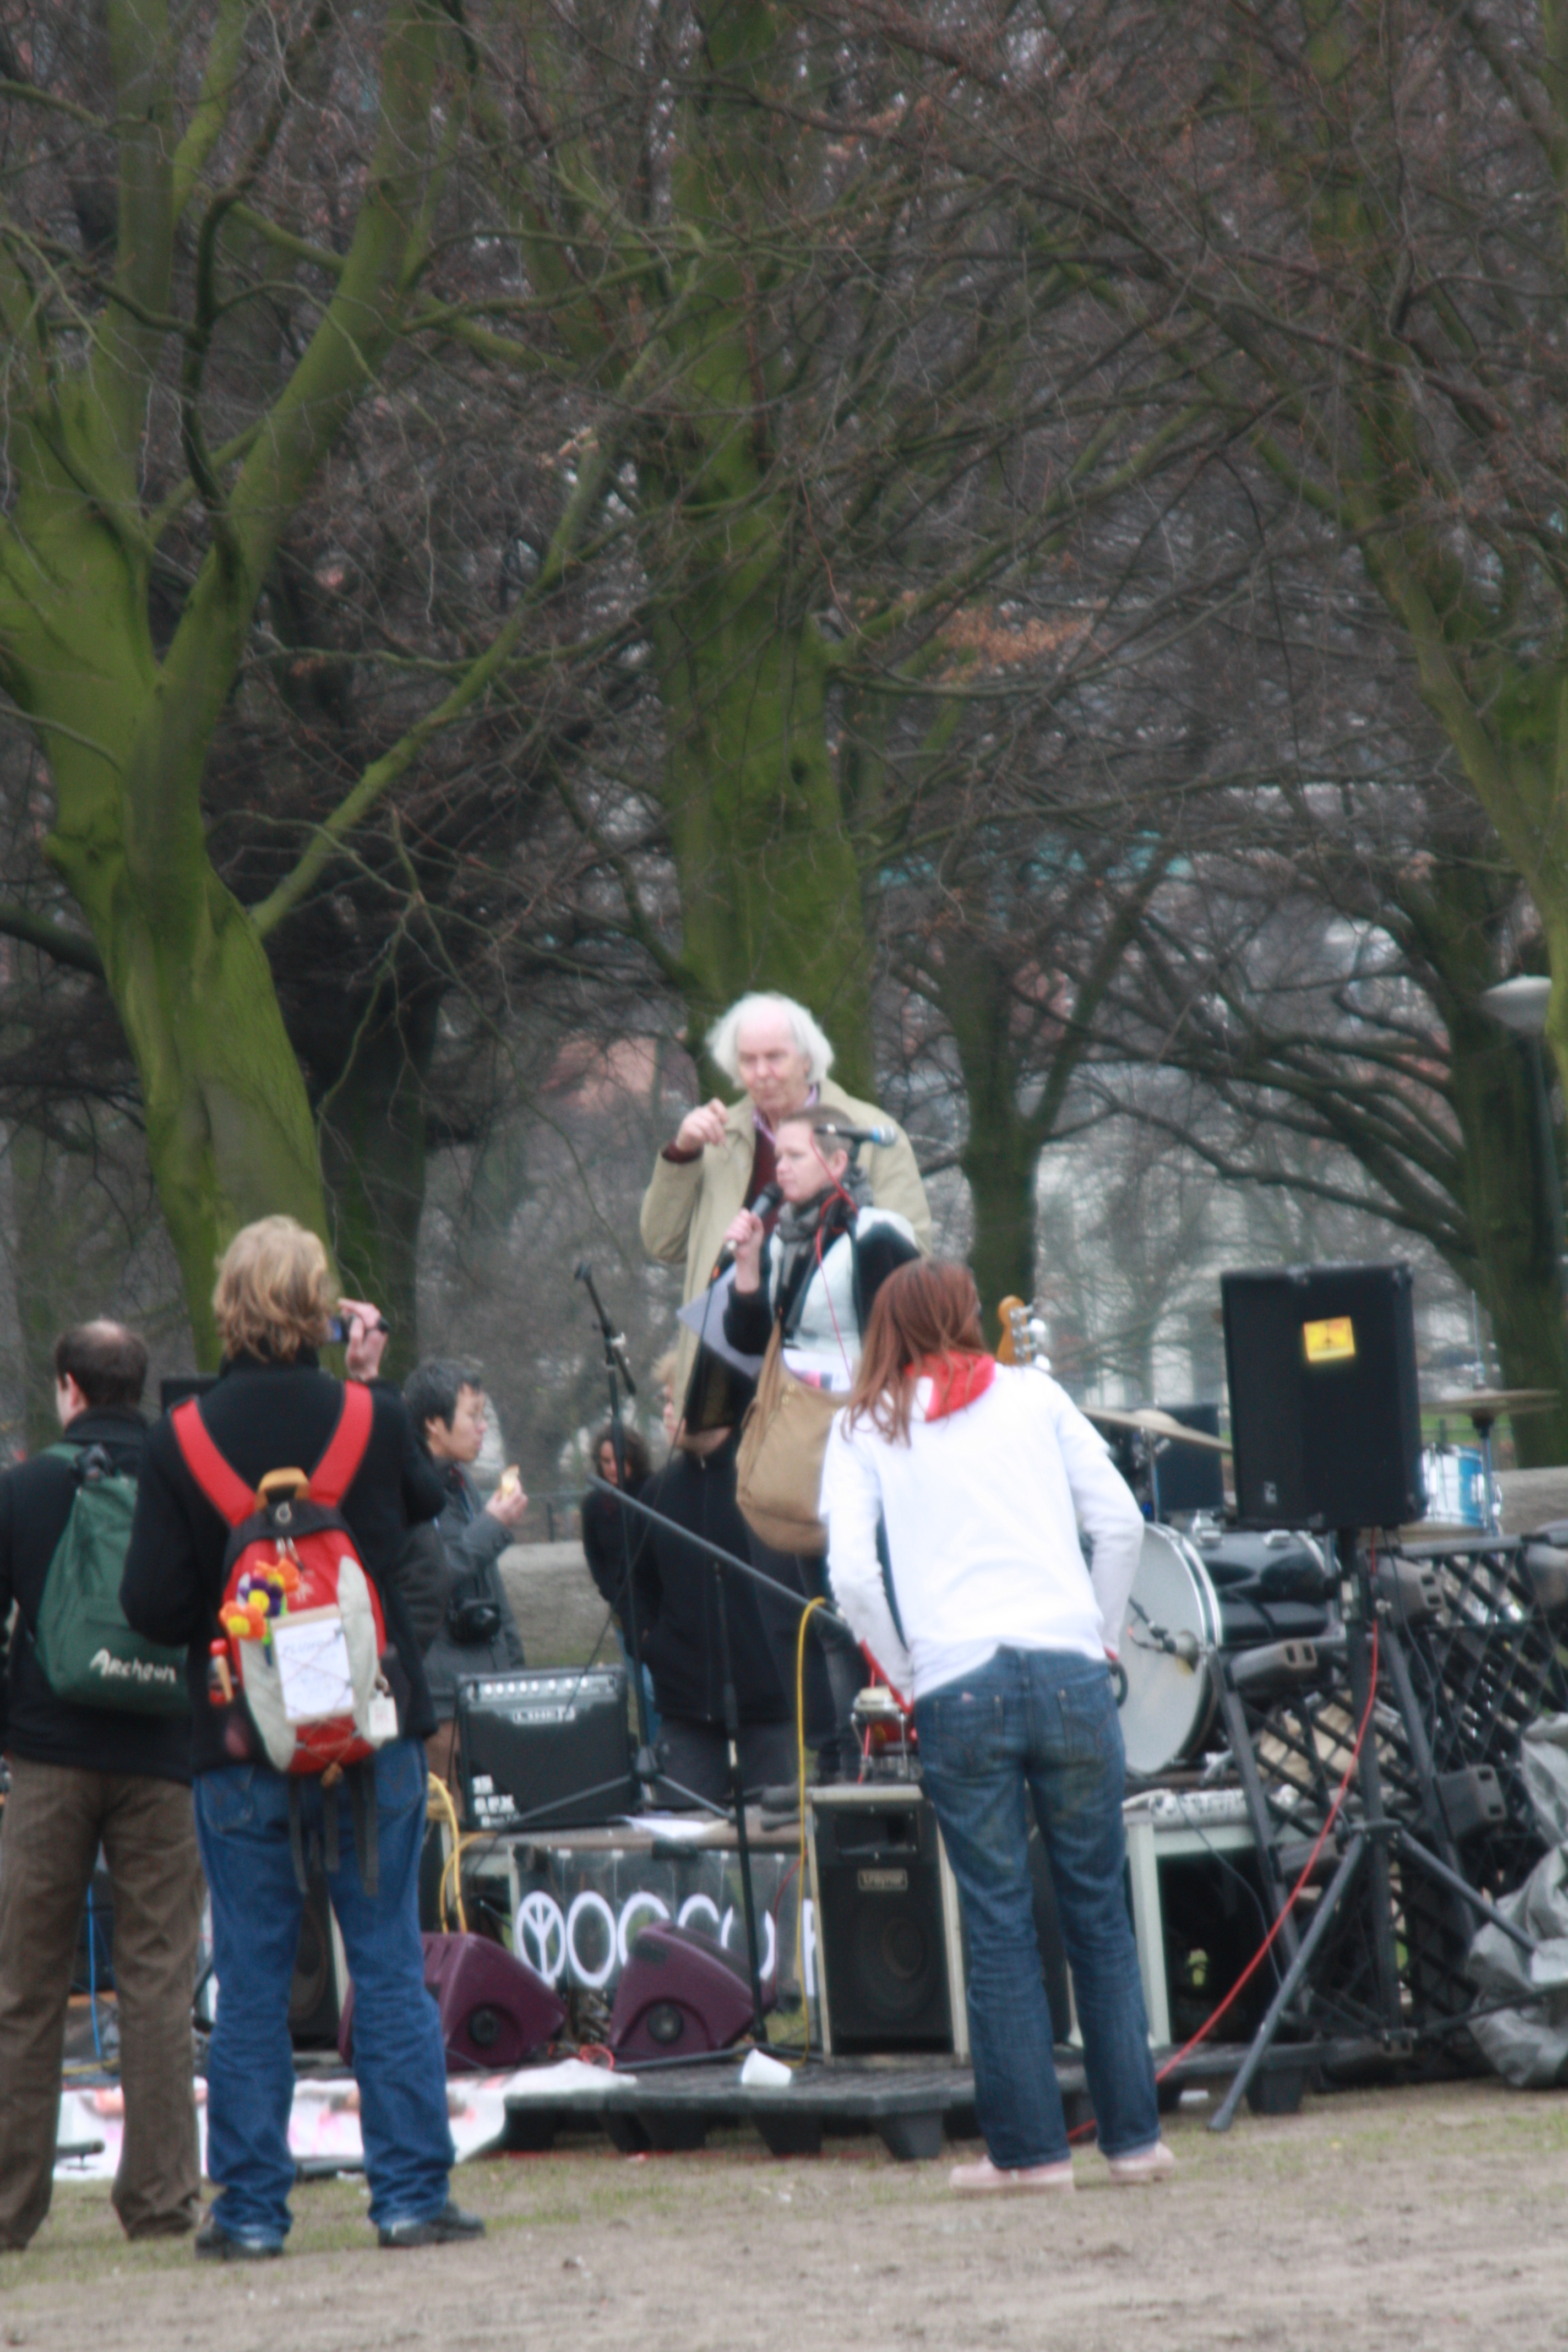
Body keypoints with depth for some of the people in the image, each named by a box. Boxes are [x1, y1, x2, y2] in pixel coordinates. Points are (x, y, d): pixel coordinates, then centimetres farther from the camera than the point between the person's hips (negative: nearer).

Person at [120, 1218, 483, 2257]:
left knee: (251, 1983, 6)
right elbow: (432, 1508, 15)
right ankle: (412, 2194, 5)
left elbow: (152, 1606, -8)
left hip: (242, 1744, 0)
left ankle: (252, 2209, 7)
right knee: (391, 1968, 6)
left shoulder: (181, 1442, -7)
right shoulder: (374, 1421, -6)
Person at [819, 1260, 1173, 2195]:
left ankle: (1030, 2147, 3)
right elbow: (1120, 1522, 6)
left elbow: (852, 1575, -2)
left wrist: (904, 1677, 9)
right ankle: (1135, 2134, 9)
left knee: (998, 1923, 3)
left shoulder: (866, 1426, 9)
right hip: (1067, 1670, 1)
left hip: (957, 1687, -1)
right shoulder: (1032, 1394, 13)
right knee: (1098, 1907, 7)